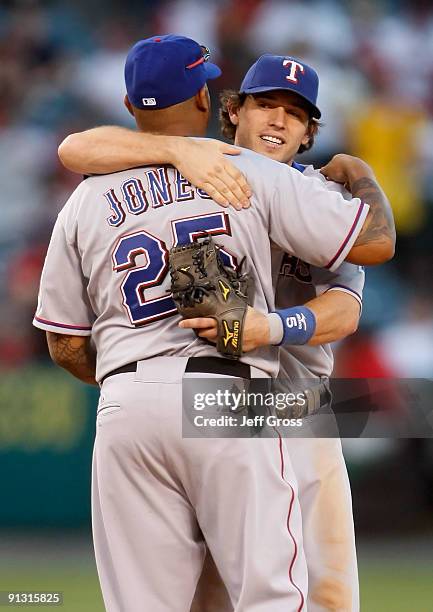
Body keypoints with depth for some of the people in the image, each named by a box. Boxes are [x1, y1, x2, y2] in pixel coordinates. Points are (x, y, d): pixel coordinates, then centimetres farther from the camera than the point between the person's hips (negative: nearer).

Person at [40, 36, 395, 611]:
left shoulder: (86, 203, 12)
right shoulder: (253, 174, 3)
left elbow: (66, 346, 14)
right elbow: (376, 241, 1)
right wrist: (360, 174, 22)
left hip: (125, 410, 3)